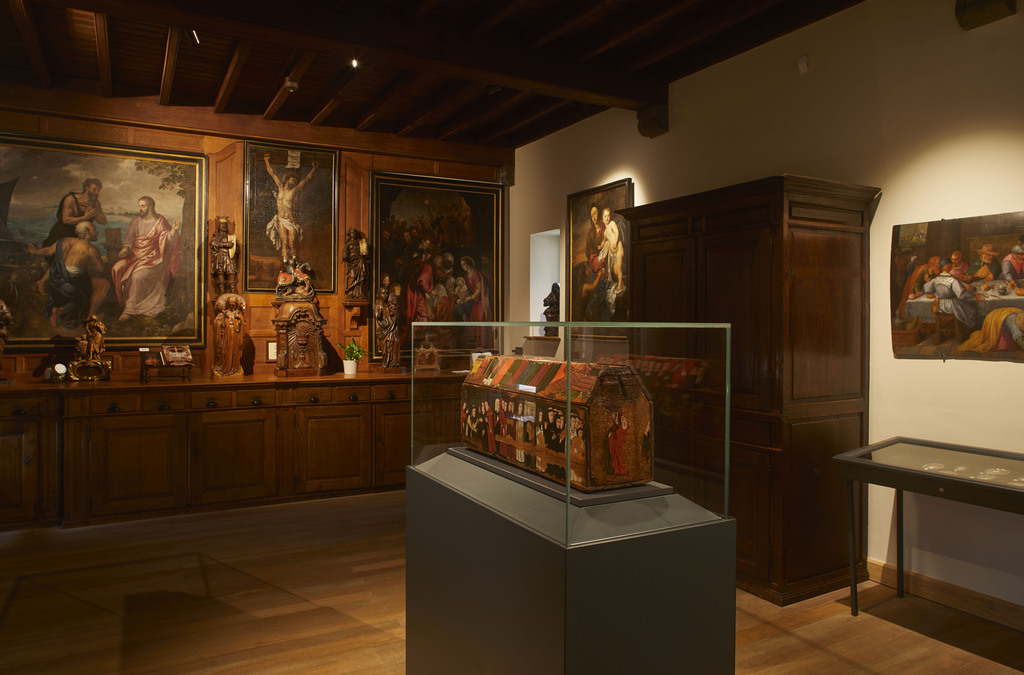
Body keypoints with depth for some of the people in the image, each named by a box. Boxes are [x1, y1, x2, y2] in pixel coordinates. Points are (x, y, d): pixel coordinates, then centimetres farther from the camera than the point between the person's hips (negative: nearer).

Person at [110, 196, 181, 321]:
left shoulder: (160, 222, -1)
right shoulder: (136, 221, 14)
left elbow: (168, 241, -10)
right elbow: (129, 238, 19)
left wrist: (173, 231, -29)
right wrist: (126, 248, -1)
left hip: (153, 258, -6)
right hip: (135, 255, 6)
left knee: (137, 275, -29)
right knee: (116, 268, -19)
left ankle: (130, 309, -20)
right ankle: (123, 300, -6)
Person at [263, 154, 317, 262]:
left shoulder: (295, 190, 5)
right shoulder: (281, 187, 12)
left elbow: (307, 179, 6)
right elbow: (272, 173, 19)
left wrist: (314, 168, 5)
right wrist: (266, 160, 23)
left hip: (292, 219, -2)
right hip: (281, 219, 2)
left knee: (292, 241, -9)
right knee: (284, 241, -3)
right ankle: (285, 260, -2)